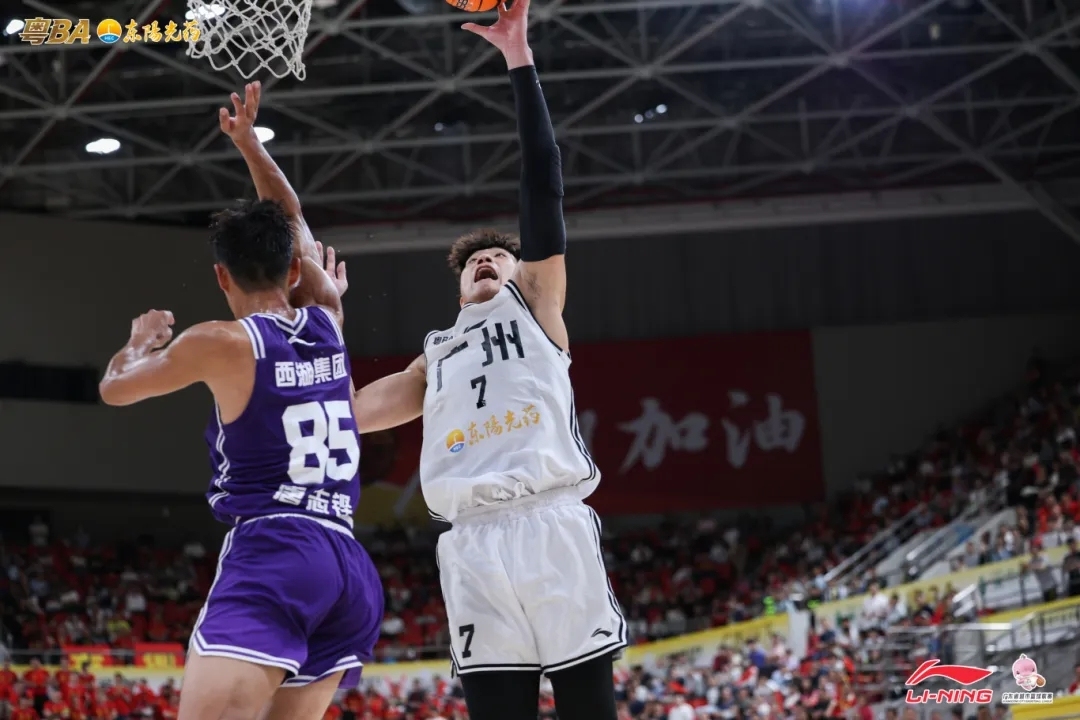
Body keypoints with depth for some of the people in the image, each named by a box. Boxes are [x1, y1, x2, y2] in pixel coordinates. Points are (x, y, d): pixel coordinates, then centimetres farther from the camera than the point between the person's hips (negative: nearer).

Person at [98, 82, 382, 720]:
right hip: (350, 568, 7)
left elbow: (115, 388, 18)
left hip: (271, 552, -7)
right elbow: (292, 222, 33)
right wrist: (250, 144, 38)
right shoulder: (327, 322, 14)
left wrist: (142, 339, 37)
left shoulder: (220, 343, 0)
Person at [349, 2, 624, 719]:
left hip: (554, 529, -3)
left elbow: (545, 190, 9)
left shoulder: (536, 303, 20)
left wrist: (520, 60, 5)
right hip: (474, 547, 3)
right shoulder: (436, 359, 30)